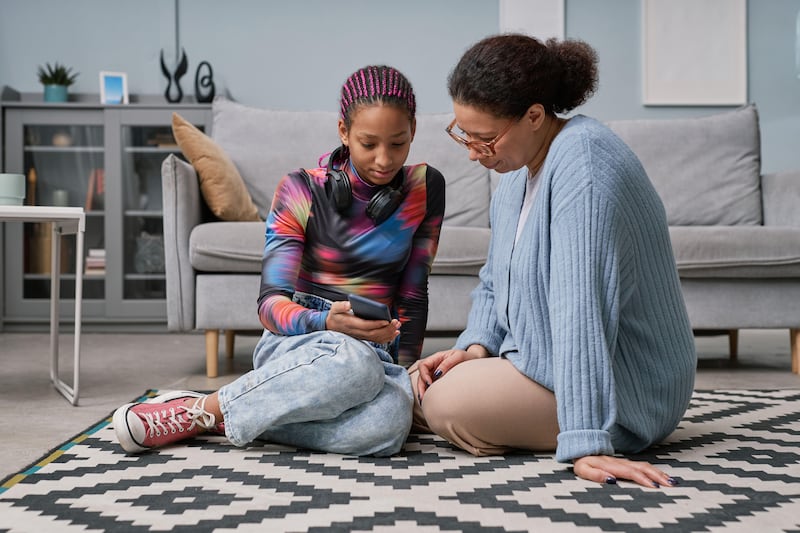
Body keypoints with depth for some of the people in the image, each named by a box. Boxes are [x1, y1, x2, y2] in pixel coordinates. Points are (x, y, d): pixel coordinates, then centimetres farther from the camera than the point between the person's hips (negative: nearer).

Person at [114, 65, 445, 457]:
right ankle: (200, 408, -23)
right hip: (296, 343, -2)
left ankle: (212, 417, -23)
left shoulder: (425, 189, 3)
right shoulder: (301, 190, -5)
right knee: (353, 362, -42)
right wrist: (328, 322, -31)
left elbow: (413, 295, 8)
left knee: (389, 421, -37)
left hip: (378, 350, 3)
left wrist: (406, 370, -2)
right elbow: (271, 303, -11)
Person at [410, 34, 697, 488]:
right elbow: (496, 283, 15)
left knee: (449, 401, -25)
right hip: (546, 361, 9)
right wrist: (477, 346, -6)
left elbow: (581, 309, -34)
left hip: (623, 393, -9)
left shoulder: (583, 161, -25)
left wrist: (586, 442, -38)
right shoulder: (519, 170, 7)